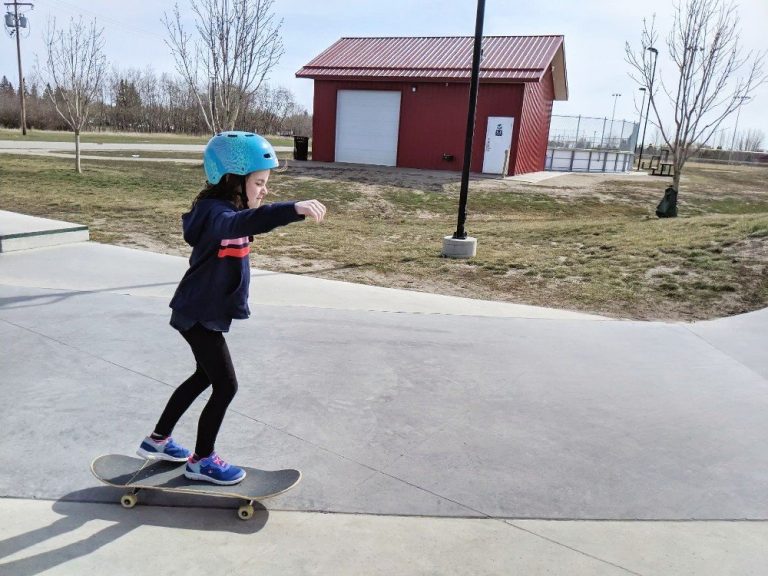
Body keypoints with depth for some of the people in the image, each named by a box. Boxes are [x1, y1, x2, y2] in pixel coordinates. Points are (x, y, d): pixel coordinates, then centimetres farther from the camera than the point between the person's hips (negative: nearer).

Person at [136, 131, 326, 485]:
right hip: (201, 316, -11)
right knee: (226, 386, -2)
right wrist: (295, 209, -64)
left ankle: (158, 441, 39)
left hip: (204, 312, 11)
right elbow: (246, 222, -50)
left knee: (205, 376, 24)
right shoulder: (216, 213, -26)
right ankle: (202, 461, 17)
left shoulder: (225, 210, 5)